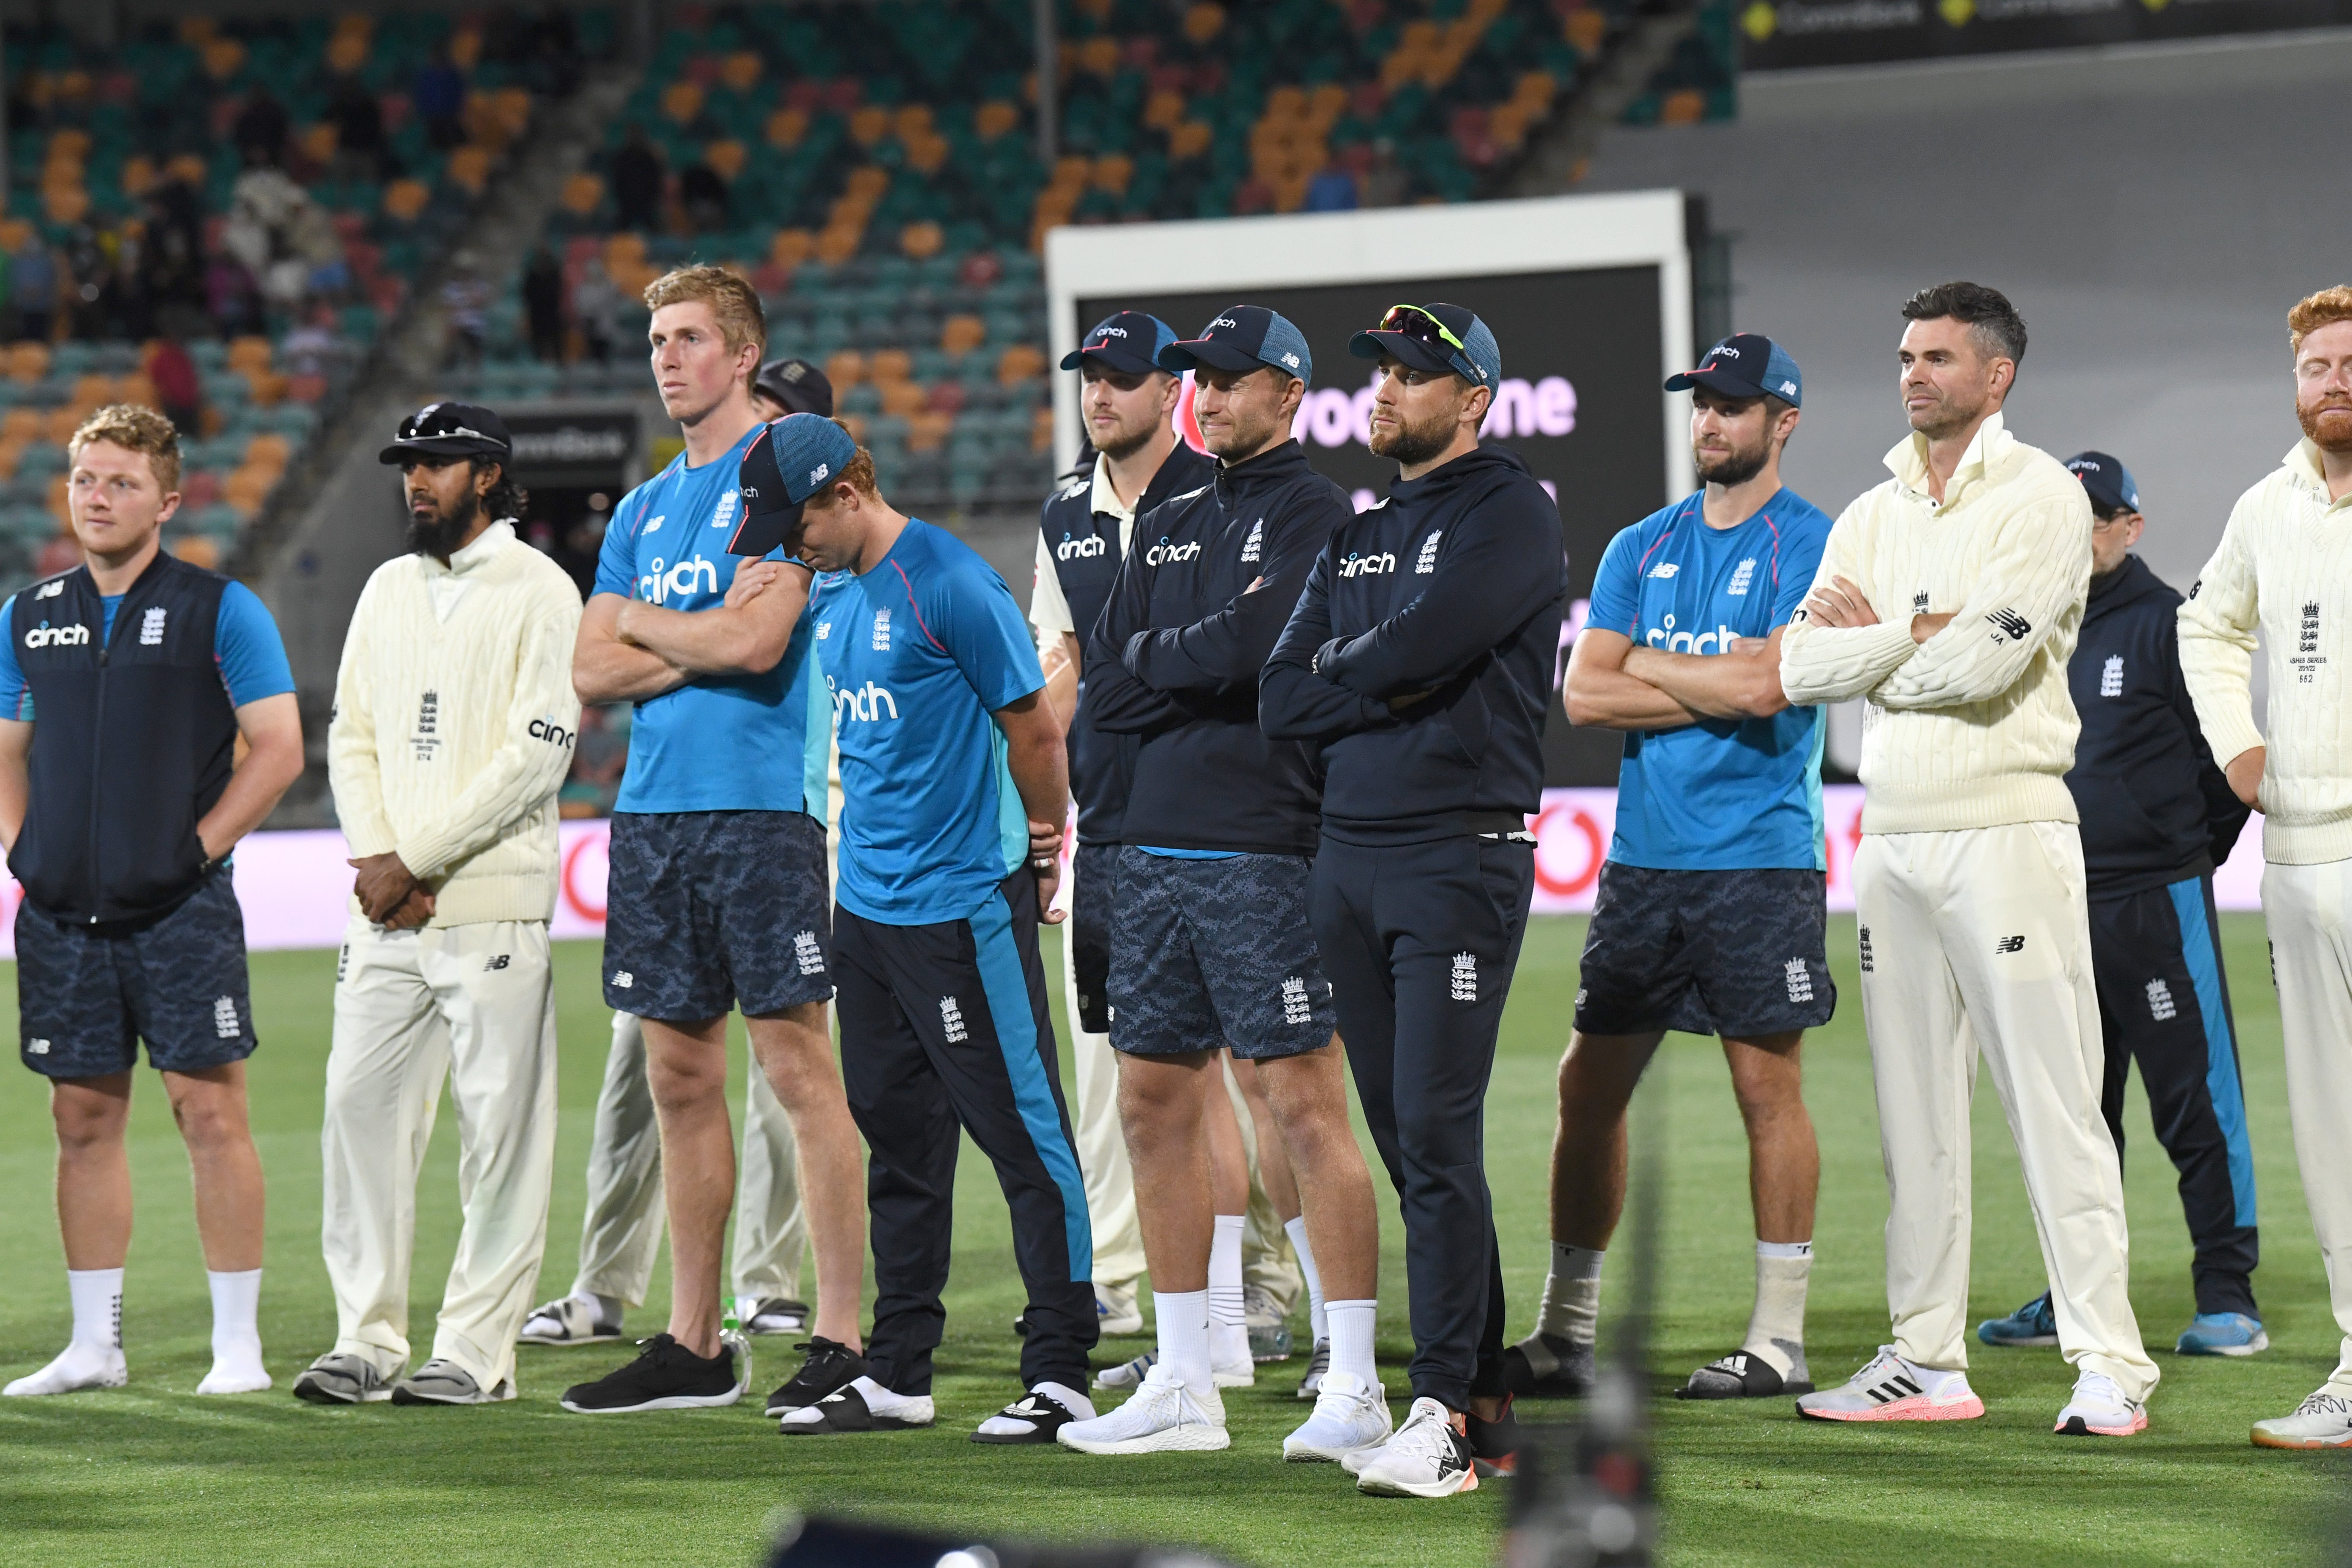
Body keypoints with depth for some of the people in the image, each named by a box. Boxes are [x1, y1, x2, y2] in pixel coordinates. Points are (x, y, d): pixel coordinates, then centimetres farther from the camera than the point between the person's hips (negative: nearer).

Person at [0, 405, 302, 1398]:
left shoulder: (218, 610, -1)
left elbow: (278, 747, -3)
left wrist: (199, 846, -9)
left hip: (179, 908, -4)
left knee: (209, 1110, -6)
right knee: (83, 1118, 7)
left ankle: (237, 1344, -1)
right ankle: (94, 1345, 13)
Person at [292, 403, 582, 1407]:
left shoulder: (538, 591, -3)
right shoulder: (388, 590, 17)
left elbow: (539, 753, -11)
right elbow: (351, 734, 16)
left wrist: (417, 859, -12)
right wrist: (374, 856, -2)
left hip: (493, 907, -6)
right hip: (386, 909, 6)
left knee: (499, 1129, -4)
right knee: (358, 1107, 2)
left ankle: (476, 1351, 0)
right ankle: (367, 1341, 7)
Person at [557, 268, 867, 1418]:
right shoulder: (644, 508, 18)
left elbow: (756, 641, -15)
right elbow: (593, 672, 11)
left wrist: (645, 622, 2)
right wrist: (704, 643, -3)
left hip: (761, 804, -7)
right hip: (653, 807, 7)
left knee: (796, 1061, -7)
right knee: (680, 1074, 8)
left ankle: (845, 1336, -6)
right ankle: (692, 1345, 13)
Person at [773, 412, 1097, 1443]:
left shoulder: (952, 586, -14)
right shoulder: (832, 595, 11)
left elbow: (1033, 729, -10)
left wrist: (1043, 858, 0)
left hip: (964, 908, -9)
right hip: (866, 903, 9)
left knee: (1025, 1135, -4)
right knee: (898, 1140, 13)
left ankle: (1060, 1375, -1)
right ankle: (896, 1376, 20)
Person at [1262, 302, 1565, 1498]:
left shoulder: (1510, 516, -3)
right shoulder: (1358, 539, 20)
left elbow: (1418, 647, -18)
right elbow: (1283, 703, 11)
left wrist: (1343, 664, 2)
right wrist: (1392, 684, -4)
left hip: (1460, 853, -8)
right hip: (1348, 859, 8)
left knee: (1437, 1136, -13)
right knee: (1401, 1139, 7)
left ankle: (1445, 1414, -15)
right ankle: (1489, 1402, 12)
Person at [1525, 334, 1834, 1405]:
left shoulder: (1810, 545, -4)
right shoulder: (1642, 547, 13)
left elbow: (1763, 685, -17)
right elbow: (1585, 693, 4)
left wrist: (1649, 665, -3)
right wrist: (1717, 689, -7)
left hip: (1760, 861, -6)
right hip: (1643, 856, 6)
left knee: (1767, 1085, -3)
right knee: (1591, 1084, 5)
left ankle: (1779, 1340, 3)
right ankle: (1564, 1334, 12)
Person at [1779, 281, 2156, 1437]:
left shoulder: (2042, 496, -3)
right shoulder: (1873, 515, 16)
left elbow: (1984, 662, -16)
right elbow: (1803, 665, 3)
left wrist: (1868, 639, -1)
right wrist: (1925, 631, -9)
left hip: (2006, 831, -7)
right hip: (1892, 836, 7)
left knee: (2054, 1103, -9)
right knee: (1914, 1110, 8)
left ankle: (2109, 1362, -9)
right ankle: (1927, 1360, 13)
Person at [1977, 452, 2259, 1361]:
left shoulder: (2166, 625, -5)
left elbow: (2226, 758, -4)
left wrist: (2190, 854, 1)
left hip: (2157, 901, -6)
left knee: (2195, 1099, -5)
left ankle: (2228, 1294, -1)